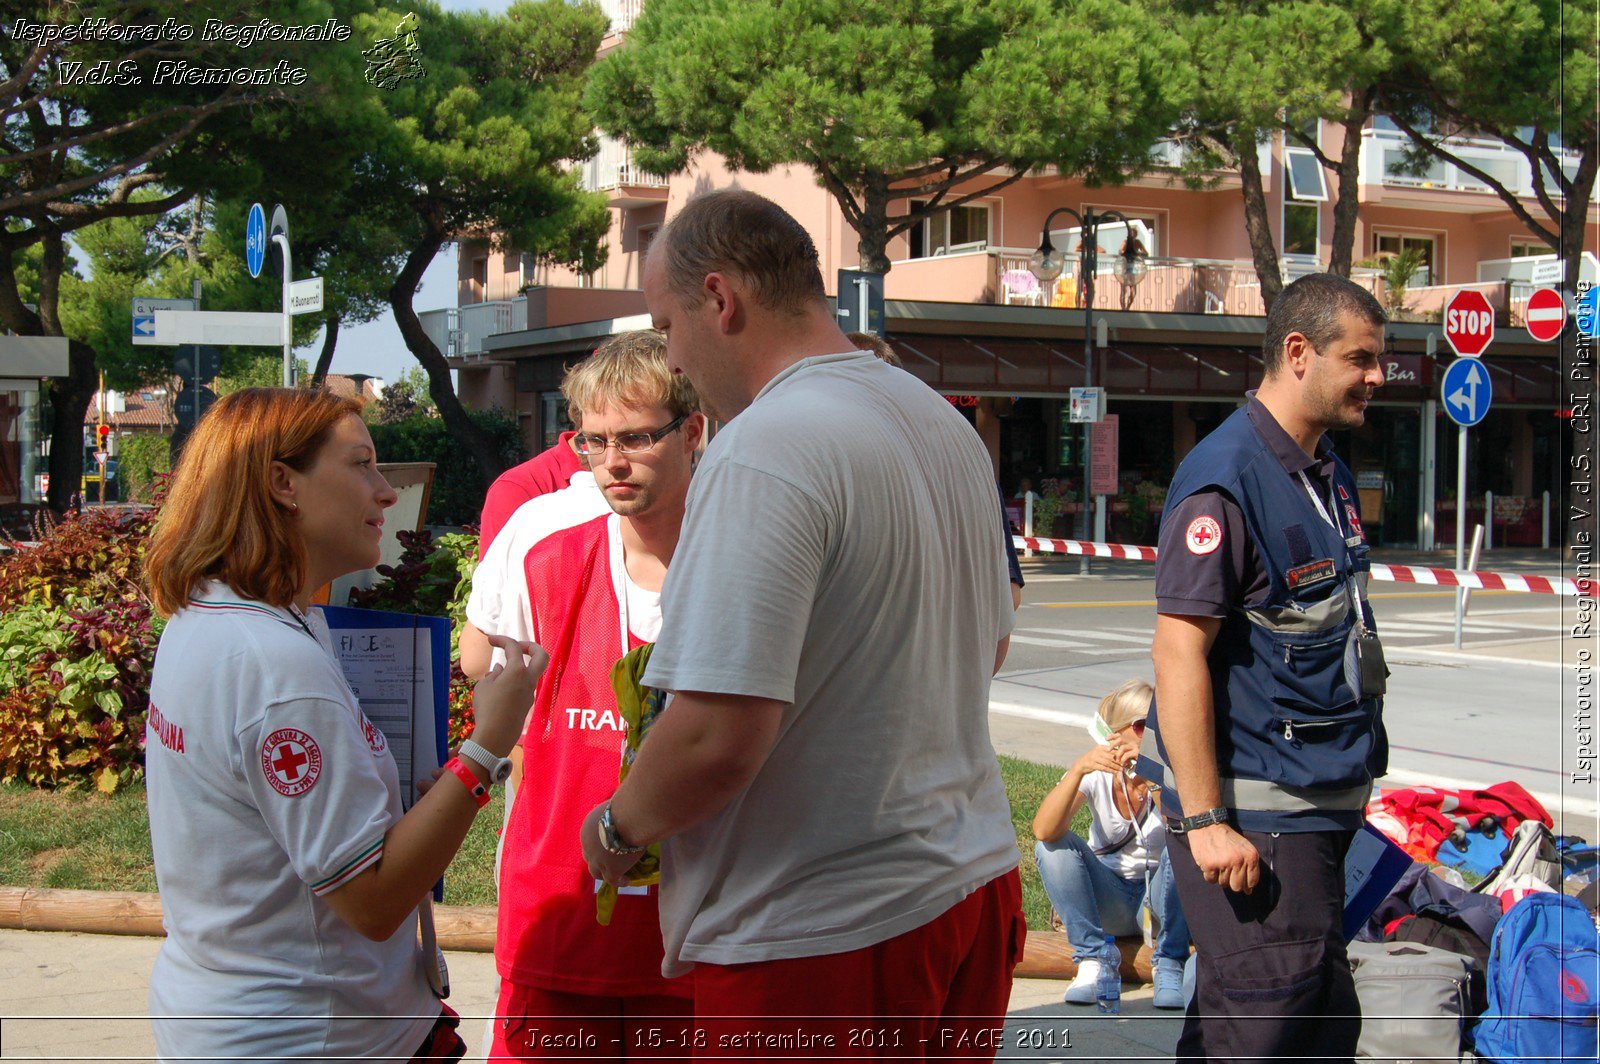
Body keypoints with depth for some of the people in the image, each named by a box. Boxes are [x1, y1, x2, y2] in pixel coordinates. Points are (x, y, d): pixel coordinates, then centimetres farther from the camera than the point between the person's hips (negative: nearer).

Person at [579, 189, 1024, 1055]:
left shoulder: (762, 454, -21)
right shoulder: (946, 424, 9)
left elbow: (717, 737, -26)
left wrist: (615, 829, -8)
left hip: (825, 936, -9)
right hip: (976, 885, 9)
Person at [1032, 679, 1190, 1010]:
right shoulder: (1098, 772, -12)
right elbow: (1044, 830, -29)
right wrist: (1079, 768, -42)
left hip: (1164, 896, -1)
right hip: (1110, 901, 1)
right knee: (1052, 846, -23)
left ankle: (1170, 964, -18)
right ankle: (1094, 958, -16)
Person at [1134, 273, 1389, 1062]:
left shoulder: (1329, 474, 12)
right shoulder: (1226, 479, -18)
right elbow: (1179, 652, -22)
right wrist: (1205, 820, -24)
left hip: (1320, 803, 10)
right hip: (1252, 806, -10)